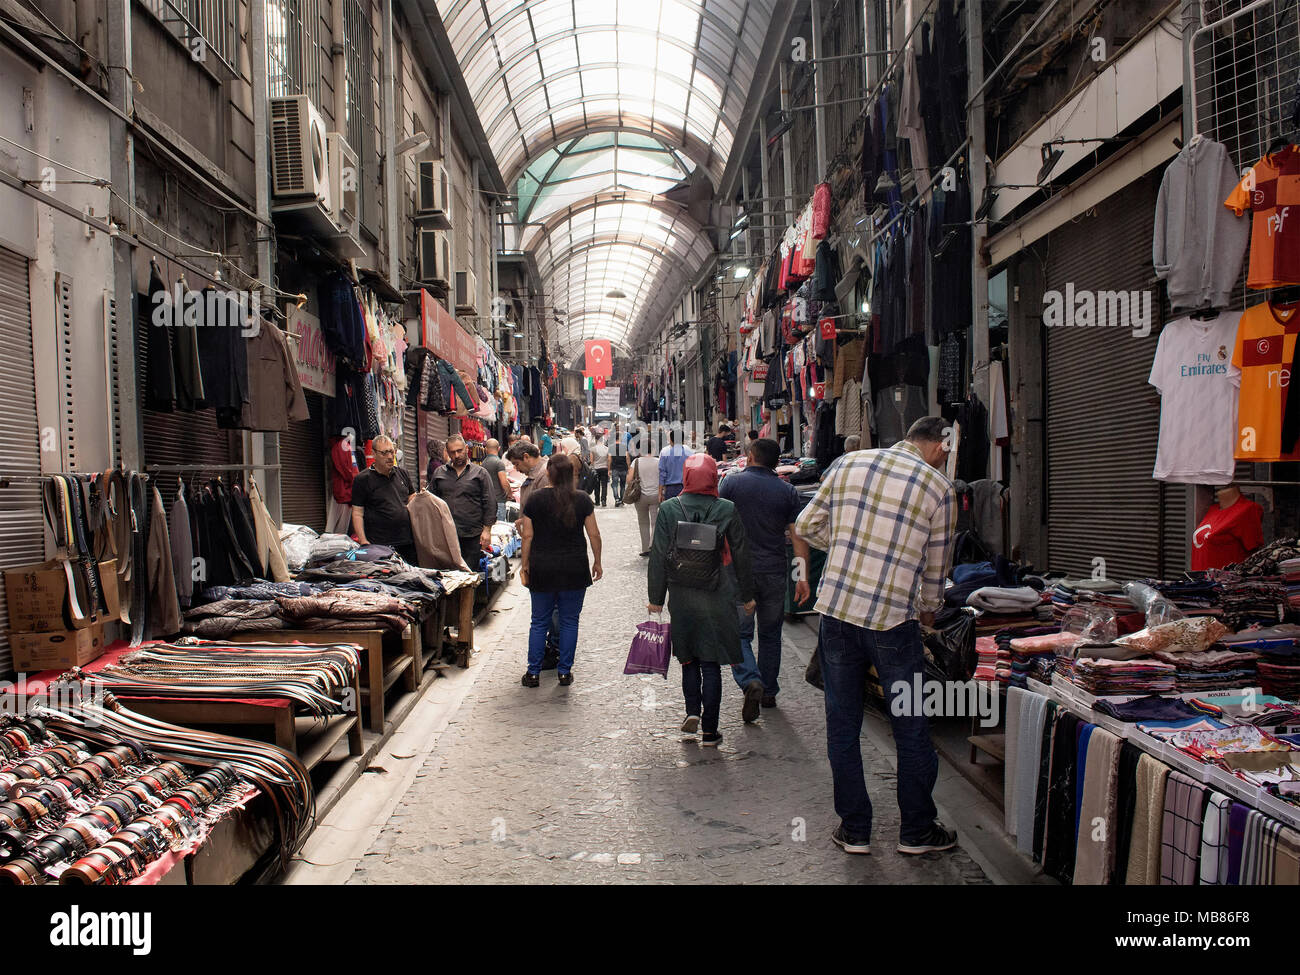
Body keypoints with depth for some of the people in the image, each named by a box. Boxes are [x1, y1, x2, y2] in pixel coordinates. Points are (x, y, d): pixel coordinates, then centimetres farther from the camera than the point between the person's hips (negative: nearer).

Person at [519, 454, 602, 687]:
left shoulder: (535, 499, -3)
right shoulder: (582, 500, -2)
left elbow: (527, 536, -2)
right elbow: (594, 534, 1)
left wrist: (525, 565, 8)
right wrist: (597, 562, 12)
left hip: (542, 569, 0)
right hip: (574, 569, 0)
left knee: (539, 622, 10)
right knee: (569, 621, 10)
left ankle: (533, 672, 13)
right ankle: (565, 672, 13)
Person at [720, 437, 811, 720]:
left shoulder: (731, 482, -4)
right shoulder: (787, 491, 2)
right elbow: (799, 536, -2)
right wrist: (803, 576, 0)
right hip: (775, 572, 2)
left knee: (739, 633, 4)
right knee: (770, 634, 17)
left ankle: (751, 682, -19)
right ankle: (769, 692, 24)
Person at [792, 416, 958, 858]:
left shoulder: (847, 464, 6)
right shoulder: (939, 488, -1)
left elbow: (805, 527, 11)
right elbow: (936, 566, 8)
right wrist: (929, 609, 26)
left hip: (836, 608, 3)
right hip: (893, 619, -3)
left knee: (842, 726, 13)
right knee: (911, 729, 13)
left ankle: (854, 829, 23)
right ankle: (917, 830, 25)